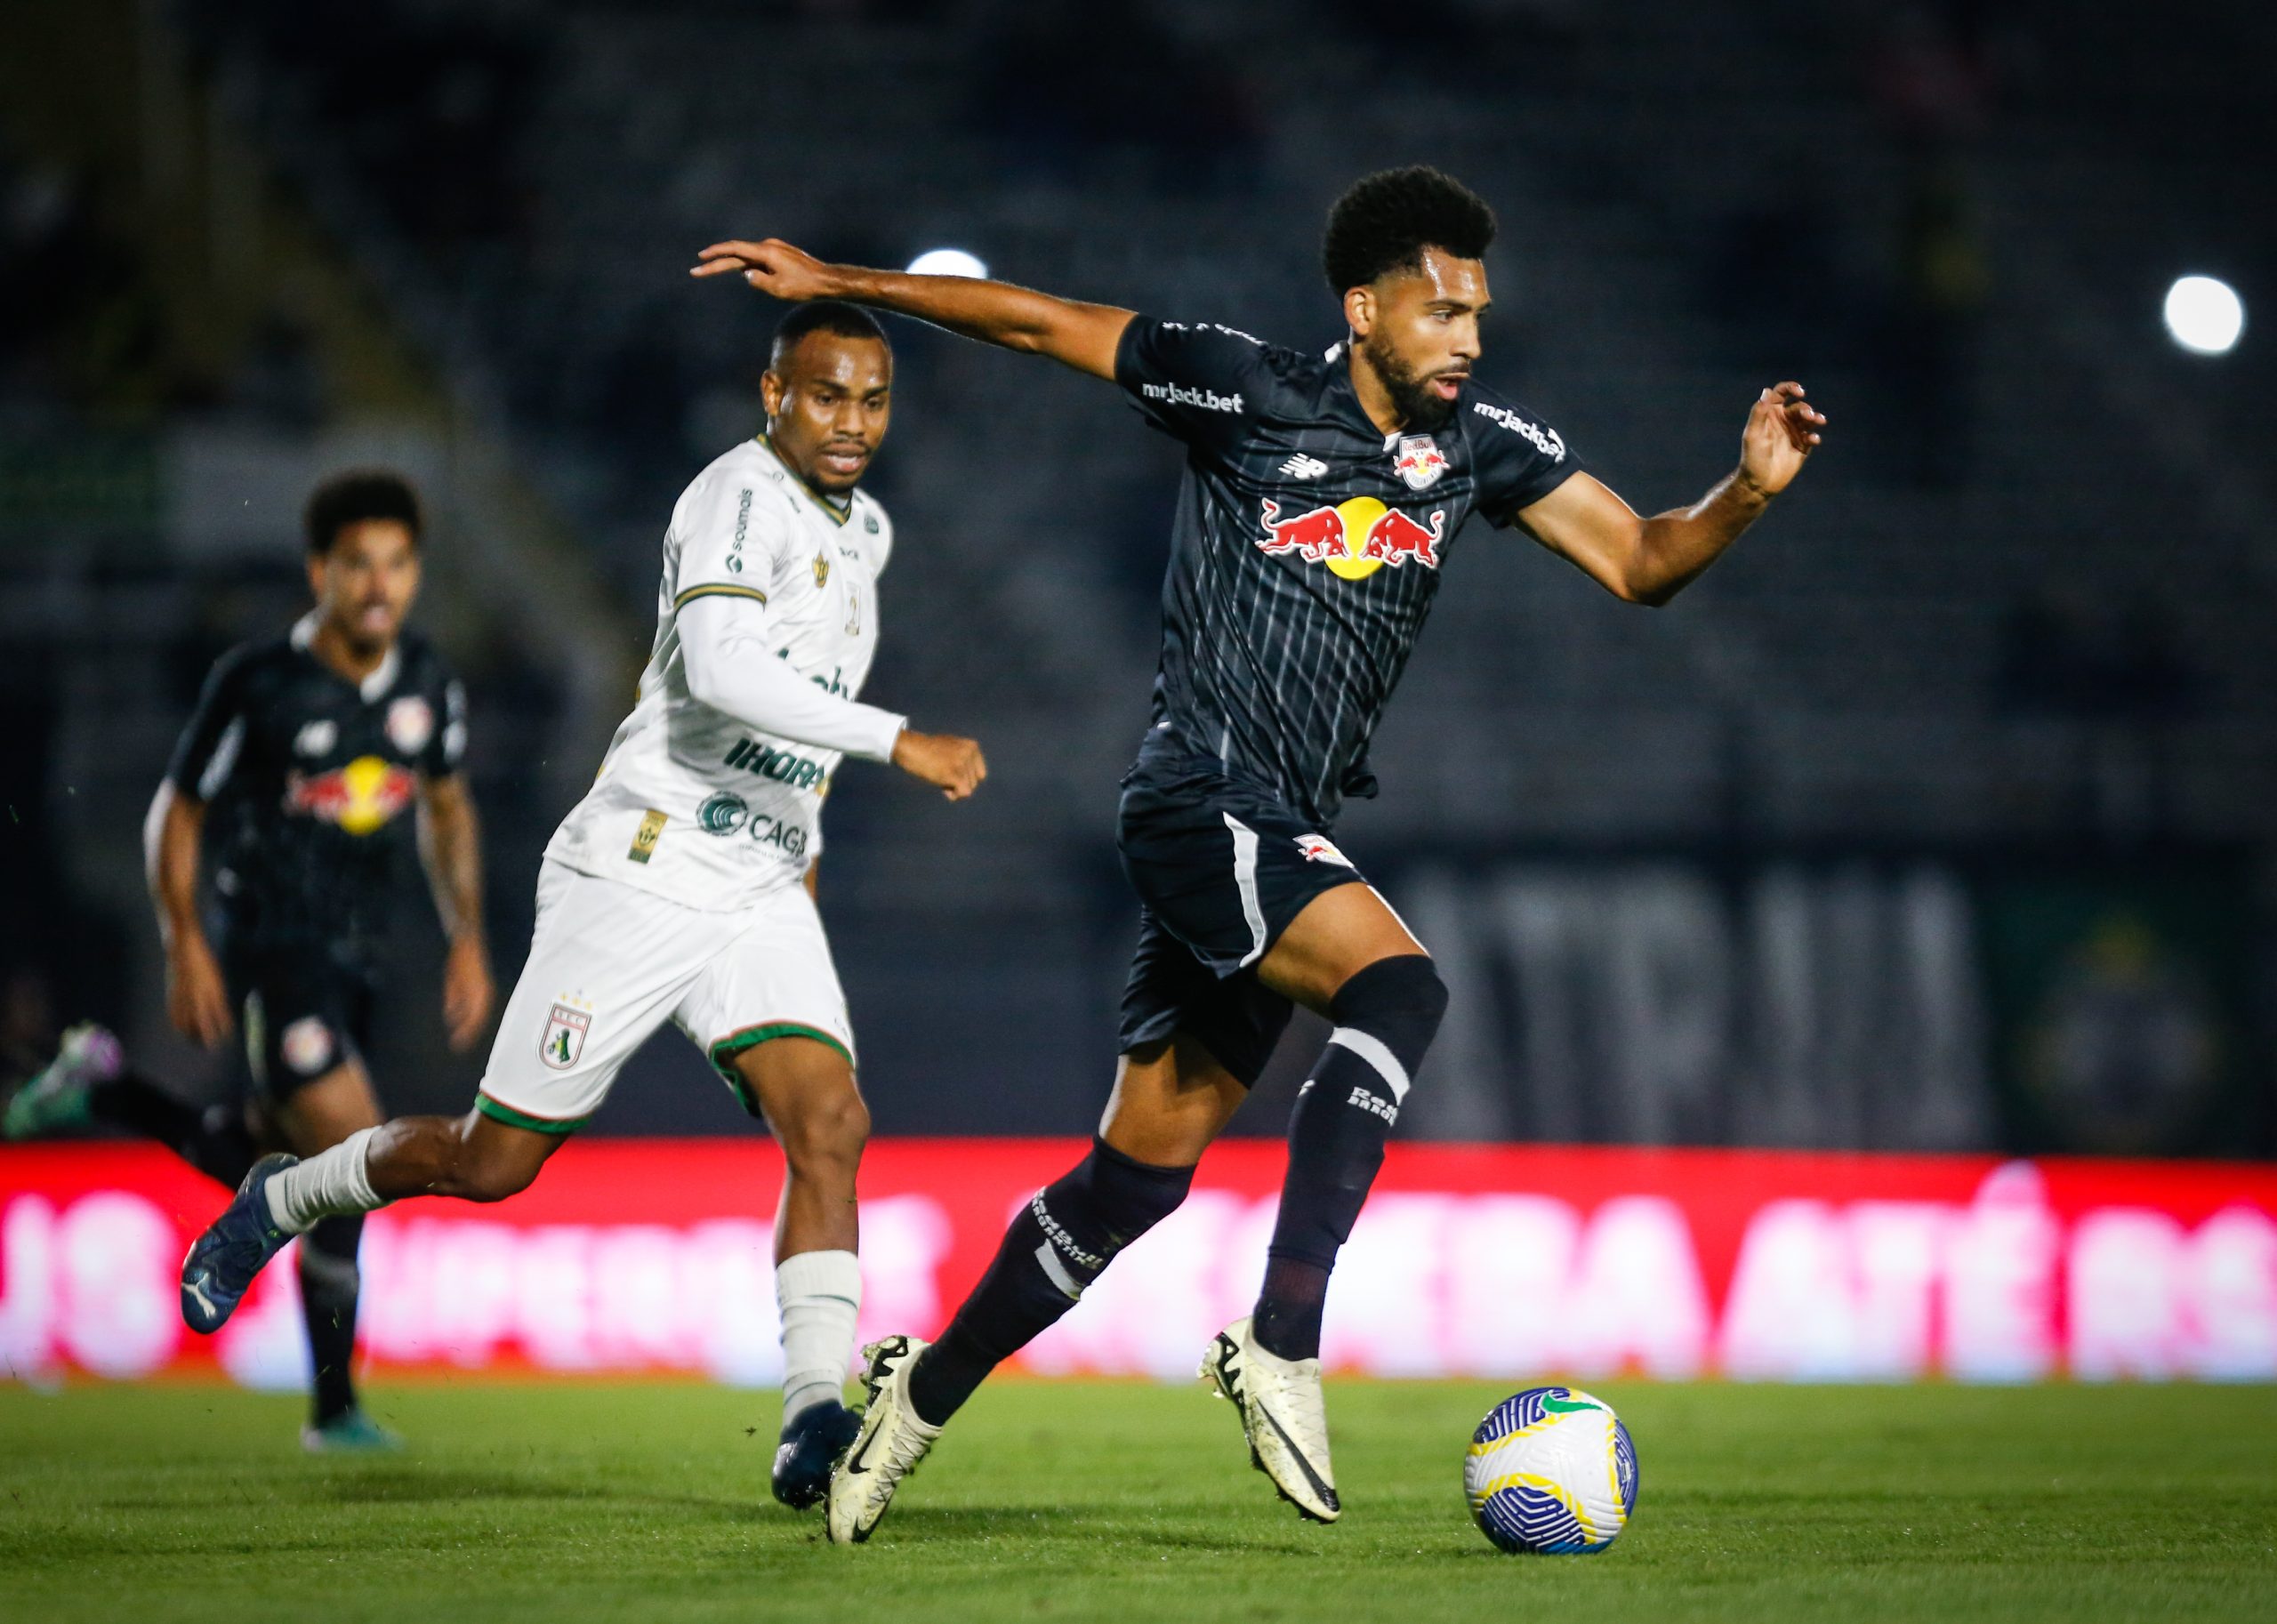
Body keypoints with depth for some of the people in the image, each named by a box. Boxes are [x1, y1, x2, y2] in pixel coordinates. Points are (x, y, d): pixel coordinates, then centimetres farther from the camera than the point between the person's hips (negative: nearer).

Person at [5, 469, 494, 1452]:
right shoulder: (256, 682, -11)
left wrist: (468, 940, 11)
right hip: (265, 951, -7)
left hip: (352, 958, 7)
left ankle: (103, 1089, 30)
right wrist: (184, 947, -11)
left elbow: (446, 809, 20)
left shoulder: (427, 683, 4)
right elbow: (177, 814, -2)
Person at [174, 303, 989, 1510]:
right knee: (495, 1162, 3)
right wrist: (897, 741, -35)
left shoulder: (863, 531, 13)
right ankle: (281, 1201, 30)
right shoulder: (741, 499, -15)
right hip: (633, 880, -7)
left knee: (828, 1120, -18)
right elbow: (720, 669, -33)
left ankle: (817, 1421, -24)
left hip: (762, 899, 7)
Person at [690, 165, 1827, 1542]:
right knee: (1399, 988, -30)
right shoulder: (1249, 391, -7)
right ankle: (1283, 1346, -31)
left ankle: (925, 1390, 26)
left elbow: (1640, 562, 8)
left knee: (1146, 1167, 10)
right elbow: (1035, 322, 1)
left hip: (1283, 840, 7)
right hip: (1200, 798, -7)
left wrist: (1748, 492, -11)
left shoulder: (1480, 440, 8)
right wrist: (838, 283, 3)